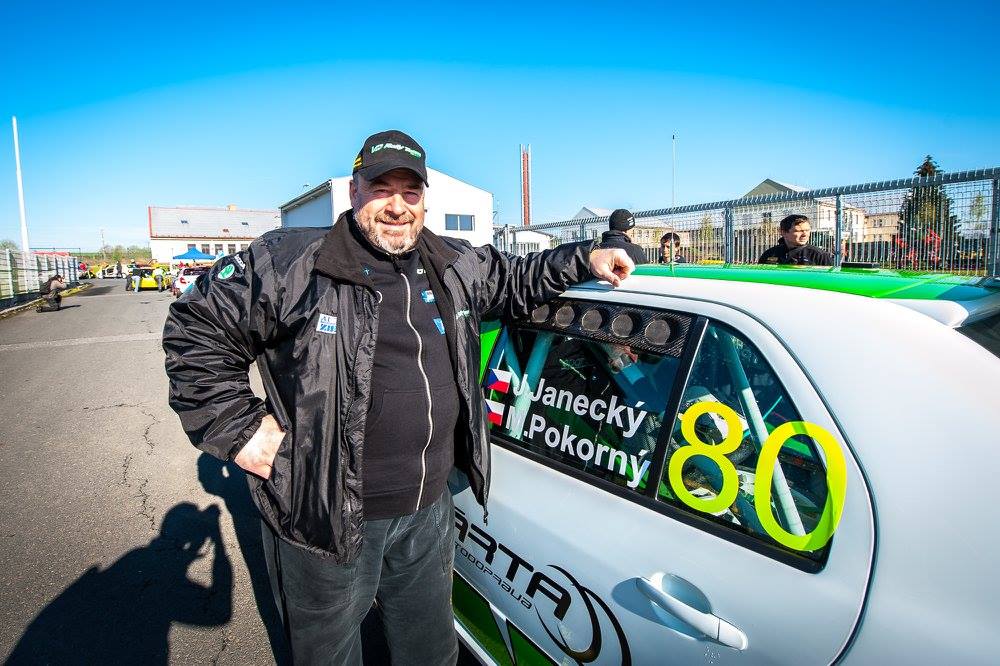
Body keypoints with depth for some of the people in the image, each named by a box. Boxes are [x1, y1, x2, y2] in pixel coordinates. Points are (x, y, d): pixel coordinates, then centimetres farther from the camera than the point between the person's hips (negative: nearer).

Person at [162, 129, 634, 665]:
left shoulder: (455, 266, 4)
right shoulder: (290, 262, -12)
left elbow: (514, 282, 20)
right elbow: (196, 328, -4)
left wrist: (584, 259, 10)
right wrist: (237, 429, -9)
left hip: (430, 511, 5)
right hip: (325, 517, -4)